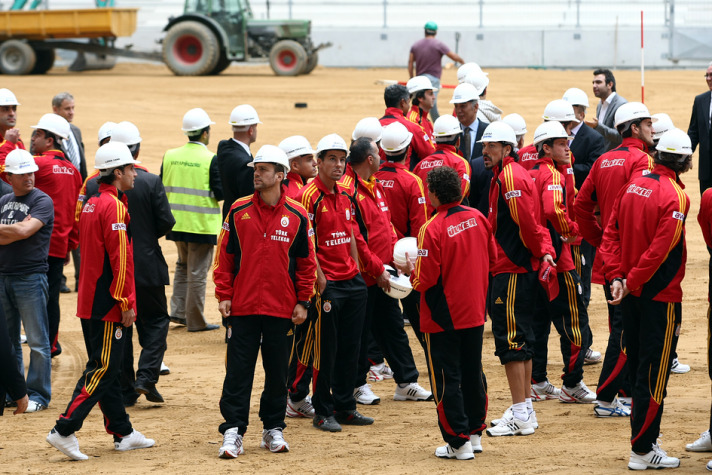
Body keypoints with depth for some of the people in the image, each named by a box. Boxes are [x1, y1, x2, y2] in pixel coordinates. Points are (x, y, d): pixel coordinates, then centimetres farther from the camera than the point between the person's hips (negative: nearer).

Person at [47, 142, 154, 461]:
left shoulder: (91, 204, 14)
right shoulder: (114, 206, -15)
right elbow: (120, 258, -19)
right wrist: (127, 302, -18)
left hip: (90, 300, 10)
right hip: (109, 303, -10)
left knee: (106, 368, 13)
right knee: (103, 369, -8)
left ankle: (123, 433, 21)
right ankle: (64, 431, -14)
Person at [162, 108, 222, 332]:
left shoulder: (170, 156, 1)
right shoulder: (211, 160, -14)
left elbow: (162, 188, 5)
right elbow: (219, 192, -16)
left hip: (177, 222, 5)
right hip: (202, 224, -5)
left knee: (183, 266, 23)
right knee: (197, 272, 2)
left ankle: (178, 310, 16)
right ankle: (195, 320, 8)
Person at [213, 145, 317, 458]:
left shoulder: (297, 216, 1)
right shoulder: (239, 211, 2)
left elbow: (306, 262, 7)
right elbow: (225, 256, 5)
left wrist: (303, 302, 3)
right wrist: (223, 295, -1)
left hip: (282, 311, 0)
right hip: (242, 306, 0)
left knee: (278, 371, 8)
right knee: (238, 372, -2)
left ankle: (274, 430, 18)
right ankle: (232, 433, -1)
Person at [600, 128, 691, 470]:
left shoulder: (634, 185, 5)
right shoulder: (675, 196, -17)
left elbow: (611, 233, 3)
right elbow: (660, 249, -21)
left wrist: (616, 276, -3)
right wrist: (630, 282, -13)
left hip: (631, 292, 7)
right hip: (660, 295, -7)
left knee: (638, 367, 16)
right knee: (654, 373, -2)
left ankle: (644, 433, 26)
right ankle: (643, 451, 0)